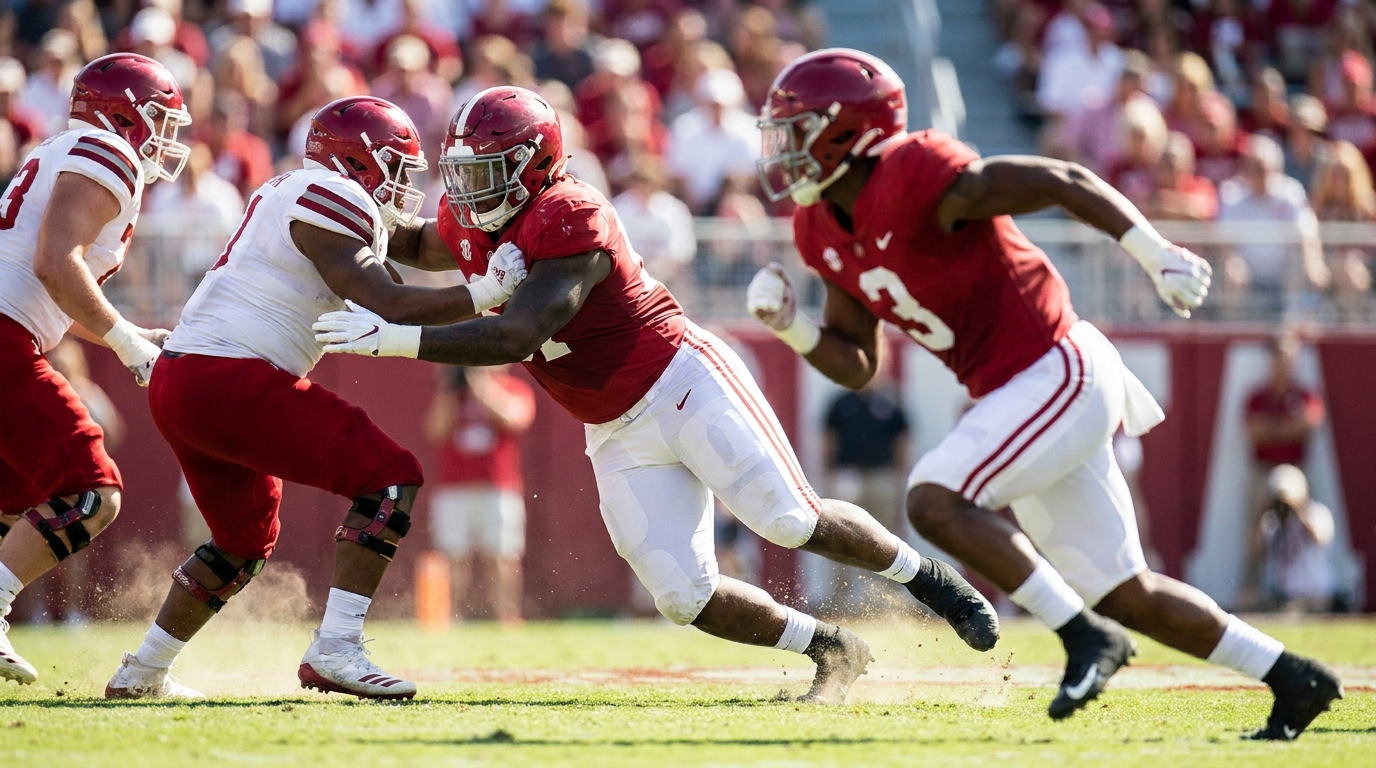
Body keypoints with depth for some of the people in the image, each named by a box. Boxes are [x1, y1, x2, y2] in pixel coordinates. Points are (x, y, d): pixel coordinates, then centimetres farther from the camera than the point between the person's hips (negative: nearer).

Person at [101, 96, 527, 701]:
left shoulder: (288, 194, 23)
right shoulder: (336, 200, -7)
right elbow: (386, 307, -15)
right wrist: (484, 294, -11)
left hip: (174, 383, 10)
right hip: (233, 381, -10)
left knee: (245, 541, 27)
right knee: (390, 477, -9)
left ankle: (142, 672, 31)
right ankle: (335, 651, -17)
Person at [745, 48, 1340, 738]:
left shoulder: (916, 178, -21)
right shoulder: (821, 230, 6)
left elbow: (1064, 182, -19)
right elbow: (856, 365, 12)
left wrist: (1158, 255, -21)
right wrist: (790, 327, -5)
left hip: (1057, 371, -9)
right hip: (1009, 391, 9)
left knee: (935, 501, -23)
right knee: (1122, 595, 11)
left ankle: (1086, 636, -15)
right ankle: (1293, 678, 20)